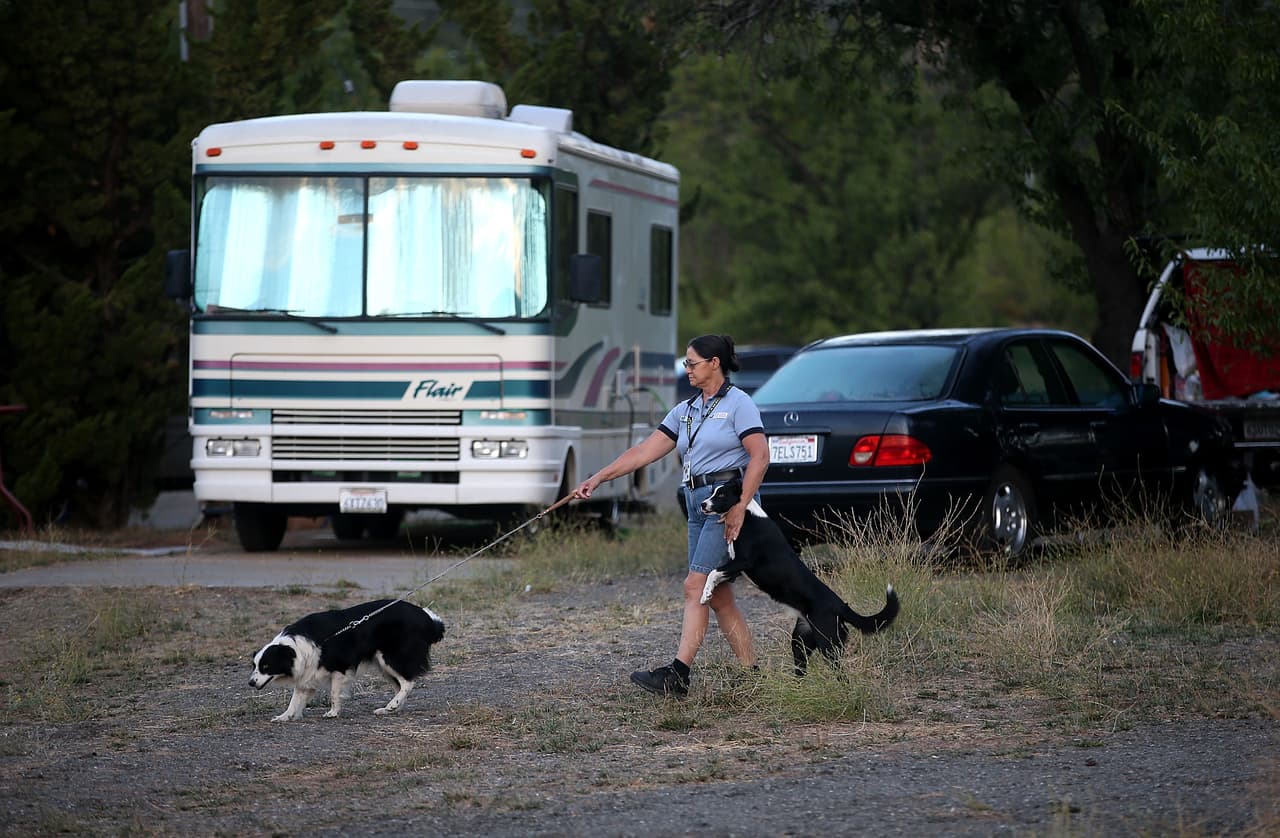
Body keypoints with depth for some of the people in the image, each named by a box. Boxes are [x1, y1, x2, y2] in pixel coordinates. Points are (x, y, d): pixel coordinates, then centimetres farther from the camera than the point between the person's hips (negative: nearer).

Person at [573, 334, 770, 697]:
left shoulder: (738, 404, -5)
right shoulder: (685, 411, 17)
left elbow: (760, 456, -12)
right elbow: (645, 451, 13)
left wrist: (740, 506, -20)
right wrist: (597, 479, 6)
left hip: (727, 501, -8)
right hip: (697, 504, 8)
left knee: (696, 586, -15)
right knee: (718, 596, 5)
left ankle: (677, 675, -20)